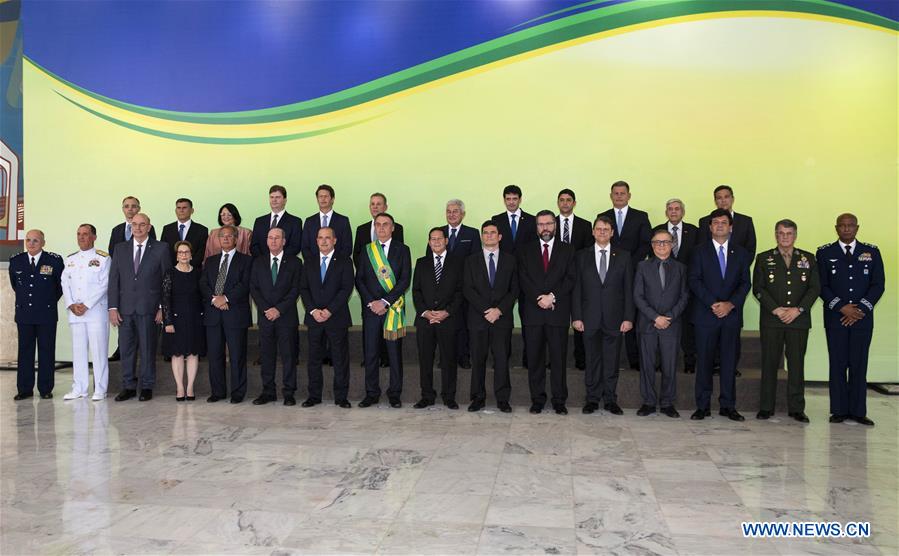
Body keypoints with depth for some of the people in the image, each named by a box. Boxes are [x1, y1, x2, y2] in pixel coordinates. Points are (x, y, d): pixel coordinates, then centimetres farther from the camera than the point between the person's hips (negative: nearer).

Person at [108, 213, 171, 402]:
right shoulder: (120, 248, 10)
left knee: (148, 349, 3)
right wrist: (113, 307, 0)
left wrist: (162, 307, -5)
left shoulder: (161, 248, 2)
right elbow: (114, 279, 8)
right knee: (126, 349, 6)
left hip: (149, 308, -3)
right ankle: (128, 386, 16)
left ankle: (147, 387, 13)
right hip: (125, 308, 3)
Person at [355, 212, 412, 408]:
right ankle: (371, 393, 13)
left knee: (395, 351, 2)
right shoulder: (366, 251, 11)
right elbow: (359, 280, 7)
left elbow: (405, 280, -5)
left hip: (394, 307, -2)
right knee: (370, 352, 3)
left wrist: (385, 302, -12)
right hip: (370, 307, 2)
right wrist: (371, 302, -6)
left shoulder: (402, 250, 3)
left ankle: (394, 393, 12)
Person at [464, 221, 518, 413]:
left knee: (502, 358, -2)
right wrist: (485, 310, -10)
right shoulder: (471, 260, 9)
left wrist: (499, 309, -9)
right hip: (478, 318, 1)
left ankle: (502, 398, 6)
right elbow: (467, 289, 0)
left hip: (502, 318, 0)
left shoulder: (510, 260, 9)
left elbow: (514, 289, 4)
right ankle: (478, 397, 11)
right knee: (478, 359, 3)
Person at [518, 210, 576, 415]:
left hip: (558, 312, -1)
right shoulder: (525, 250, 11)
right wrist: (540, 298, -13)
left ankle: (559, 401, 11)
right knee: (535, 359, 4)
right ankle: (537, 399, 13)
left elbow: (570, 279, 0)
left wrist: (552, 296, -13)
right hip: (533, 312, 1)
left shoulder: (567, 250, 10)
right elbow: (523, 280, 1)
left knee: (559, 358, 2)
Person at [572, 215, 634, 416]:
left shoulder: (623, 256, 6)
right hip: (590, 318, 0)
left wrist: (628, 317, -4)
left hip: (614, 318, 0)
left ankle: (610, 399, 17)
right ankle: (592, 399, 16)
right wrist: (576, 316, -4)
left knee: (612, 361, 6)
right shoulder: (582, 256, 6)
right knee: (592, 360, 6)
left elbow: (629, 289, 3)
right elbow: (576, 289, 3)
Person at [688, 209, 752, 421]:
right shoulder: (700, 251, 5)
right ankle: (703, 406, 6)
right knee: (704, 361, 0)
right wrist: (713, 303, -13)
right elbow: (694, 281, -3)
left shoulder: (741, 253, 12)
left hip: (731, 314, 2)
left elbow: (745, 283, 6)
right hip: (705, 314, -2)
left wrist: (730, 304, -10)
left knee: (729, 361, 5)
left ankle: (728, 406, 13)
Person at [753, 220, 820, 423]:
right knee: (769, 363, 2)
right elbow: (758, 288, 0)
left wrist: (797, 309, -9)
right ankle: (766, 407, 9)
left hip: (799, 320, 1)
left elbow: (815, 288, 4)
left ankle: (796, 408, 12)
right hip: (771, 320, -1)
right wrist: (776, 310, -11)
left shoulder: (808, 259, 11)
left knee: (797, 364, 3)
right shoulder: (764, 258, 7)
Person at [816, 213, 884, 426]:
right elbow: (822, 286, 0)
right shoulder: (825, 253, 5)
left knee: (859, 364, 3)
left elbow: (878, 285, 3)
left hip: (862, 317, 1)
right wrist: (841, 307, -11)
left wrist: (861, 308, -8)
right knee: (838, 364, 1)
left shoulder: (872, 252, 8)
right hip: (835, 318, -1)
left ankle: (858, 411, 9)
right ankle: (839, 410, 8)